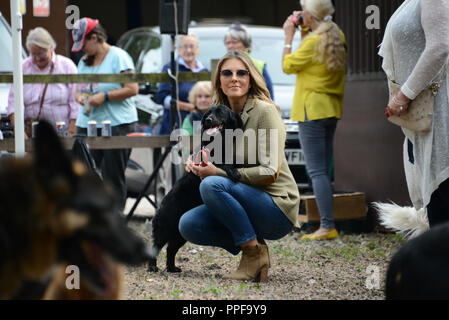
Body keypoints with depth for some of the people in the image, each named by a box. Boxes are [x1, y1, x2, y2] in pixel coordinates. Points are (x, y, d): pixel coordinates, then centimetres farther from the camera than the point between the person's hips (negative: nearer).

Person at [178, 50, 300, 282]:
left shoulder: (265, 111, -12)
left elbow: (271, 172, -20)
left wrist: (218, 172, -19)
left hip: (278, 207, -7)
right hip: (245, 200, 7)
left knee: (212, 184, -29)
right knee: (188, 225, -14)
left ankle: (254, 253, -16)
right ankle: (252, 245, 4)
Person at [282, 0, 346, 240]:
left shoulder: (314, 42, -17)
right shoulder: (337, 37, 9)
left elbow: (288, 65, -8)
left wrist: (289, 37, 2)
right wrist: (303, 34, 17)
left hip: (313, 111, -9)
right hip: (331, 110, 9)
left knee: (317, 172, -9)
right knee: (323, 171, 13)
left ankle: (328, 226, -14)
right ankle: (327, 224, 14)